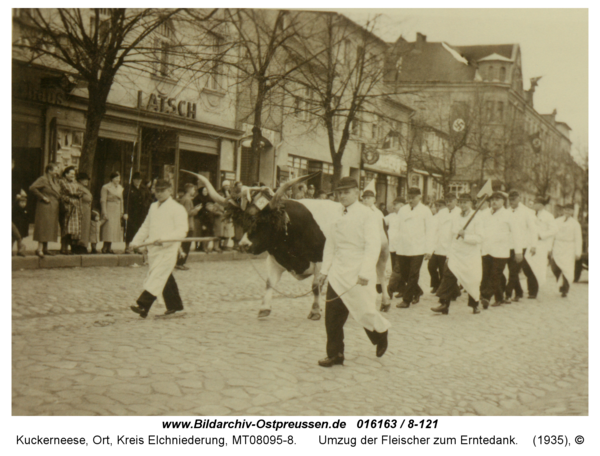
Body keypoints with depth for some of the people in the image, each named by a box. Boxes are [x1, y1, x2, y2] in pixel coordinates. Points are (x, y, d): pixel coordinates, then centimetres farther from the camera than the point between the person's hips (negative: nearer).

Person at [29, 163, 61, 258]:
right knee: (43, 226, -11)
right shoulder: (43, 179, -11)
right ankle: (39, 249, -10)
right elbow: (32, 188, -21)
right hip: (45, 207, -9)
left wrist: (58, 198, 12)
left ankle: (45, 248, 16)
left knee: (50, 228, 10)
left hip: (53, 207, 9)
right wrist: (42, 197, -18)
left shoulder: (55, 180, 16)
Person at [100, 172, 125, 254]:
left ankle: (109, 247, 9)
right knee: (108, 228, -11)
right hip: (109, 210, -6)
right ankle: (105, 247, -6)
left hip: (117, 212, 7)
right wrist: (104, 213, -15)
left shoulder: (120, 188, 15)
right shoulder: (105, 187, -5)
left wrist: (122, 213, 13)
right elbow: (103, 201, -9)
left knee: (114, 230, 4)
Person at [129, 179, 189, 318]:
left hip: (168, 249, -7)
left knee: (156, 277, -14)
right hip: (153, 249, 7)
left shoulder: (177, 209, -6)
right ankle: (174, 304, 28)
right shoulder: (153, 207, 16)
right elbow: (146, 226, 21)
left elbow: (182, 230, -14)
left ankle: (143, 306, -20)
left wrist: (164, 238, -26)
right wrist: (136, 241, 9)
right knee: (166, 278, 15)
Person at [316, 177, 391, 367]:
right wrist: (325, 269, 10)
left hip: (357, 274, -5)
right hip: (338, 273, 5)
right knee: (332, 314, 0)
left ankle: (381, 334, 32)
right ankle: (335, 354, 12)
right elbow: (330, 243, 15)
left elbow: (373, 246, -14)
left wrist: (365, 273, -22)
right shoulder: (337, 215, 11)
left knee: (365, 310, 0)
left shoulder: (366, 215, -7)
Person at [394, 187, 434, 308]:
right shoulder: (403, 210, 12)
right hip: (402, 248, 4)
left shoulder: (425, 211, 1)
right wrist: (396, 246, 9)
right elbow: (398, 228, 14)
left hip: (417, 249, -4)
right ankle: (417, 291, 29)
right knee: (404, 274, 6)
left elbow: (429, 231, -1)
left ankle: (407, 299, 4)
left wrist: (429, 250, -6)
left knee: (413, 275, -4)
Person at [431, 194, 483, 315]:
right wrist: (449, 254, 13)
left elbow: (479, 238, -12)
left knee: (473, 281, 7)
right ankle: (444, 304, -15)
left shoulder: (476, 219, -5)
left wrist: (465, 235, -23)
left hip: (471, 256, -3)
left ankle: (475, 305, 29)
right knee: (449, 277, -14)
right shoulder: (454, 219, 9)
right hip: (456, 254, 3)